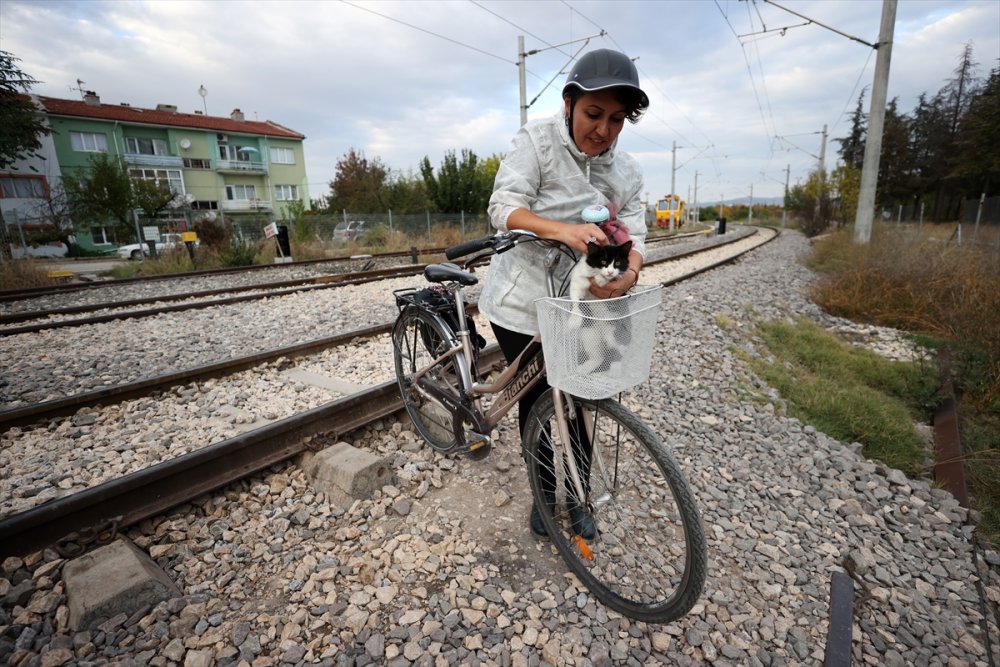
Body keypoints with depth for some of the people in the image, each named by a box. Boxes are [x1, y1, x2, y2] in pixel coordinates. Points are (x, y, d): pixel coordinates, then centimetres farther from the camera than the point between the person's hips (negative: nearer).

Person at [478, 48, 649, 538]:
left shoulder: (626, 173, 3)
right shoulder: (536, 140, -9)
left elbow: (634, 235, -3)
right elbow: (505, 207, -20)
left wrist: (629, 272, -28)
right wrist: (562, 229, -39)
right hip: (522, 305, -3)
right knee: (537, 404, 7)